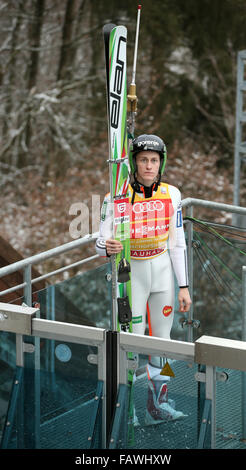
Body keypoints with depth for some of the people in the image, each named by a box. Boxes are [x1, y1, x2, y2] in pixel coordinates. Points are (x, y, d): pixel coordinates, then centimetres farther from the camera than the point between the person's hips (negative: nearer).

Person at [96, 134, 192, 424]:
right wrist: (108, 248, -37)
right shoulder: (117, 197, -15)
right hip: (130, 272, -4)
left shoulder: (171, 194, -4)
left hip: (162, 269, 4)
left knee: (162, 338, 9)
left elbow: (177, 242, 3)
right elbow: (101, 244, -12)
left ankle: (158, 404, 19)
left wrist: (183, 286, 2)